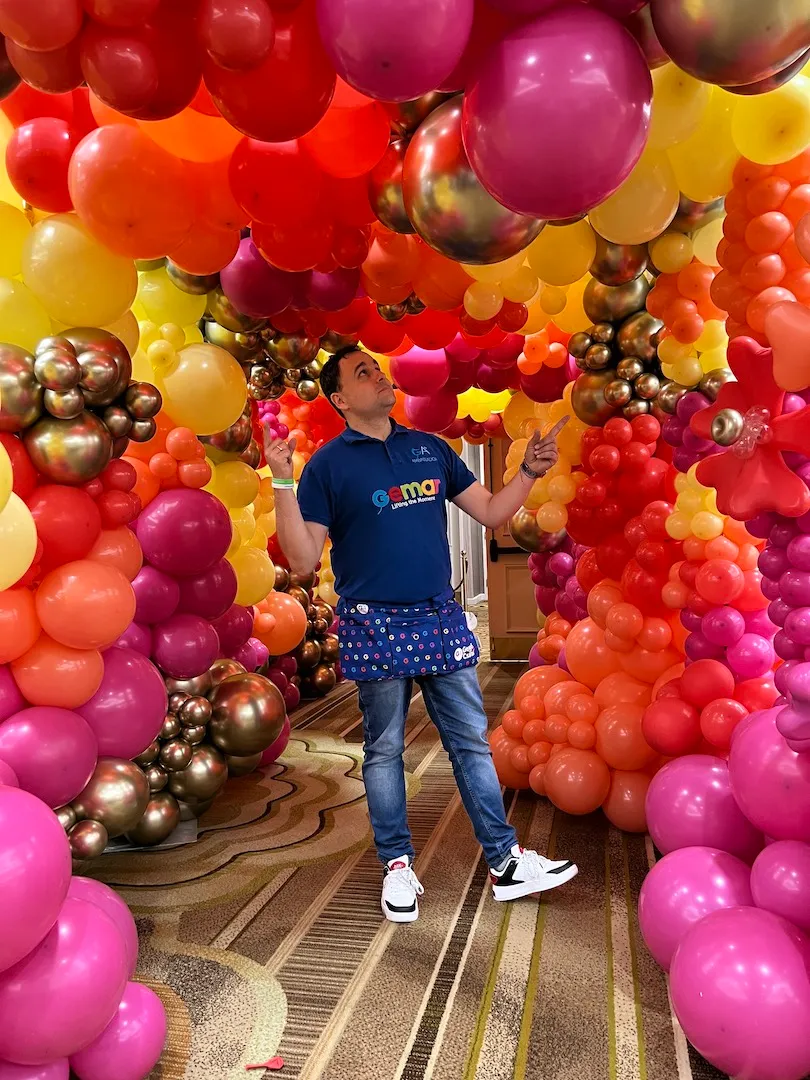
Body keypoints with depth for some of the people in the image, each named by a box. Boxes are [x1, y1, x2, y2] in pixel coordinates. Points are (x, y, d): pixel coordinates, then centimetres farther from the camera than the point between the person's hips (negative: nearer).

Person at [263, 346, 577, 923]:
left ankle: (506, 861, 21)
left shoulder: (431, 448, 10)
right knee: (385, 750, 9)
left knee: (472, 741, 9)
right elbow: (303, 560, -9)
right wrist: (283, 484, -18)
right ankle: (398, 866, 26)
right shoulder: (329, 464, -3)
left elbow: (491, 512, 13)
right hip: (376, 624, -3)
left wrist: (530, 473, 1)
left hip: (442, 618, 4)